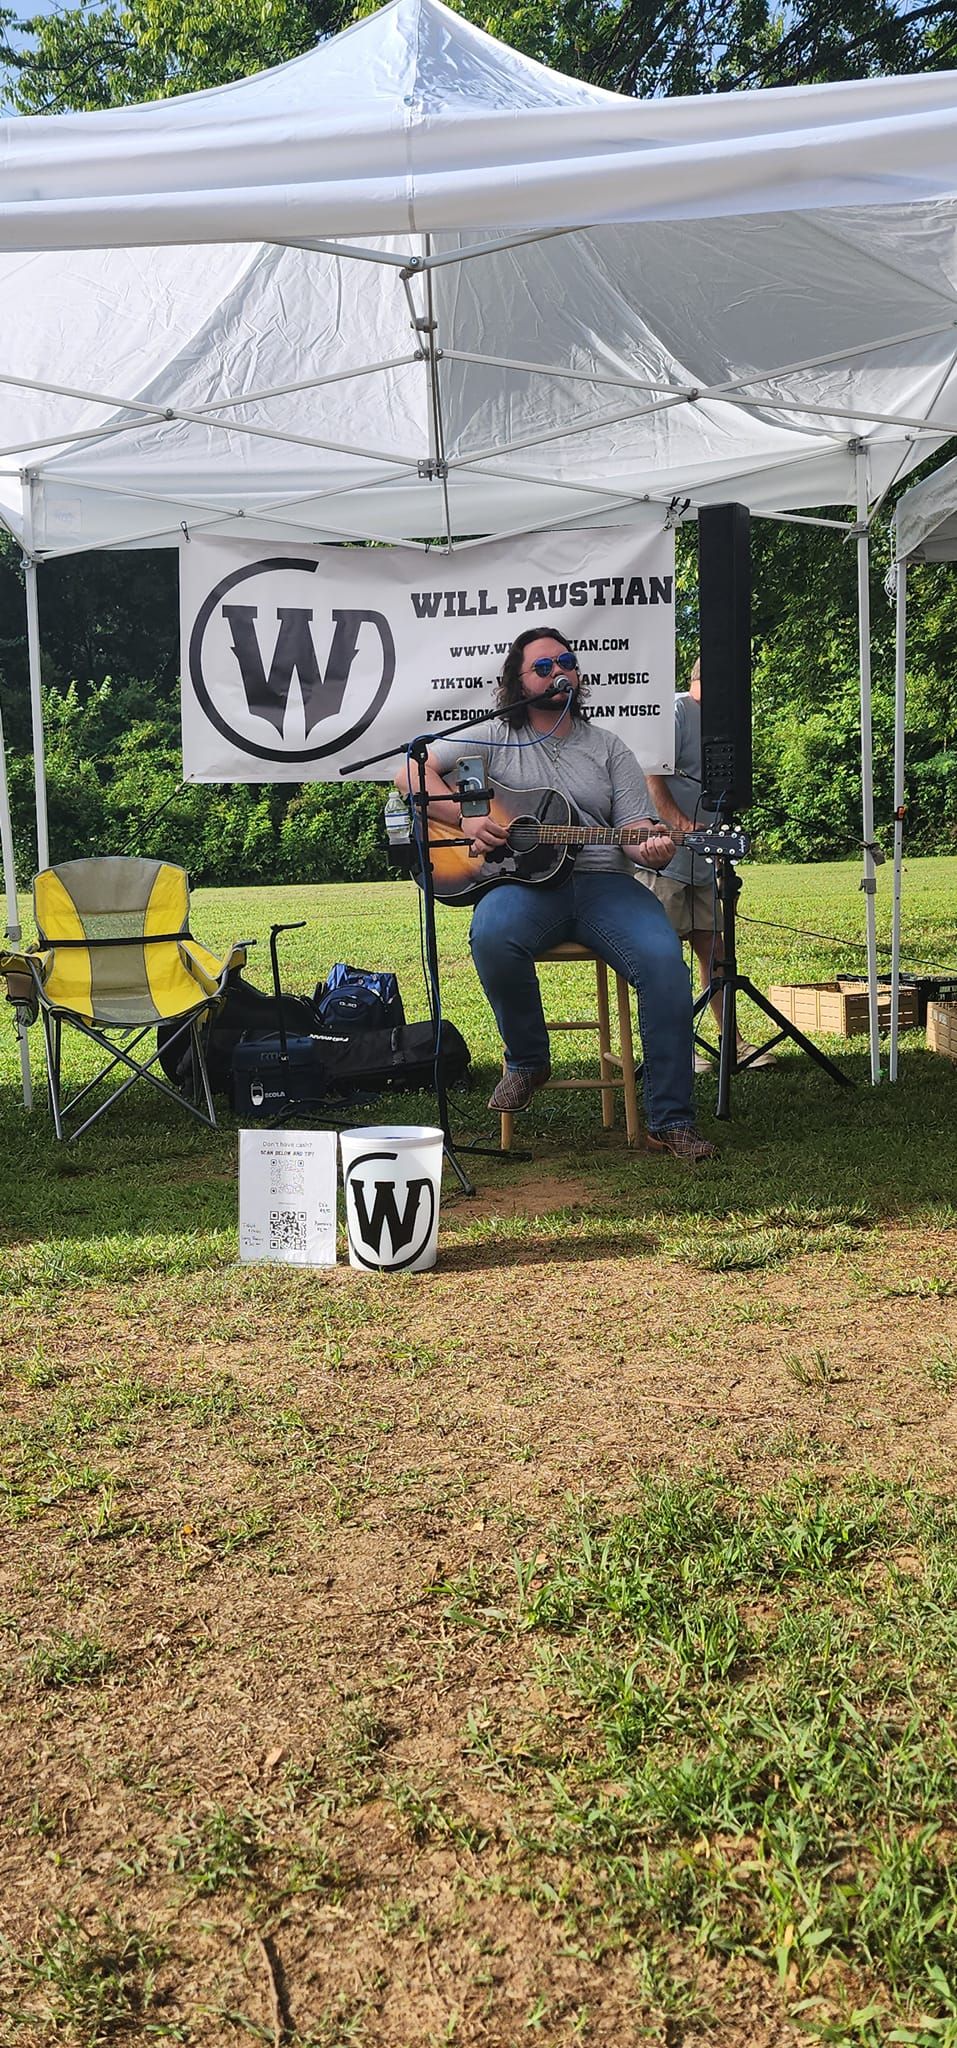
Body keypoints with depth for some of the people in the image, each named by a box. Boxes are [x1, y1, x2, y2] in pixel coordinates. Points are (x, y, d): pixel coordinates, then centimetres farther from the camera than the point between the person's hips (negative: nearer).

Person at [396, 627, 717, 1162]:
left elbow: (636, 826, 10)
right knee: (493, 935, -38)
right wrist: (465, 820, -9)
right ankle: (527, 1060, -10)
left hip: (602, 881, 2)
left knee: (665, 961, -27)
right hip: (521, 881, -1)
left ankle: (672, 1121, -18)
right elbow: (411, 771, 6)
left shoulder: (608, 747, 18)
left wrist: (652, 847, -16)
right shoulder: (492, 739, 13)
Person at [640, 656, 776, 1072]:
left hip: (702, 856, 9)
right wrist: (682, 824, -25)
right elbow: (651, 775, -18)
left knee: (712, 948, 11)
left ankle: (731, 1039, 16)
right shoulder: (678, 710, -8)